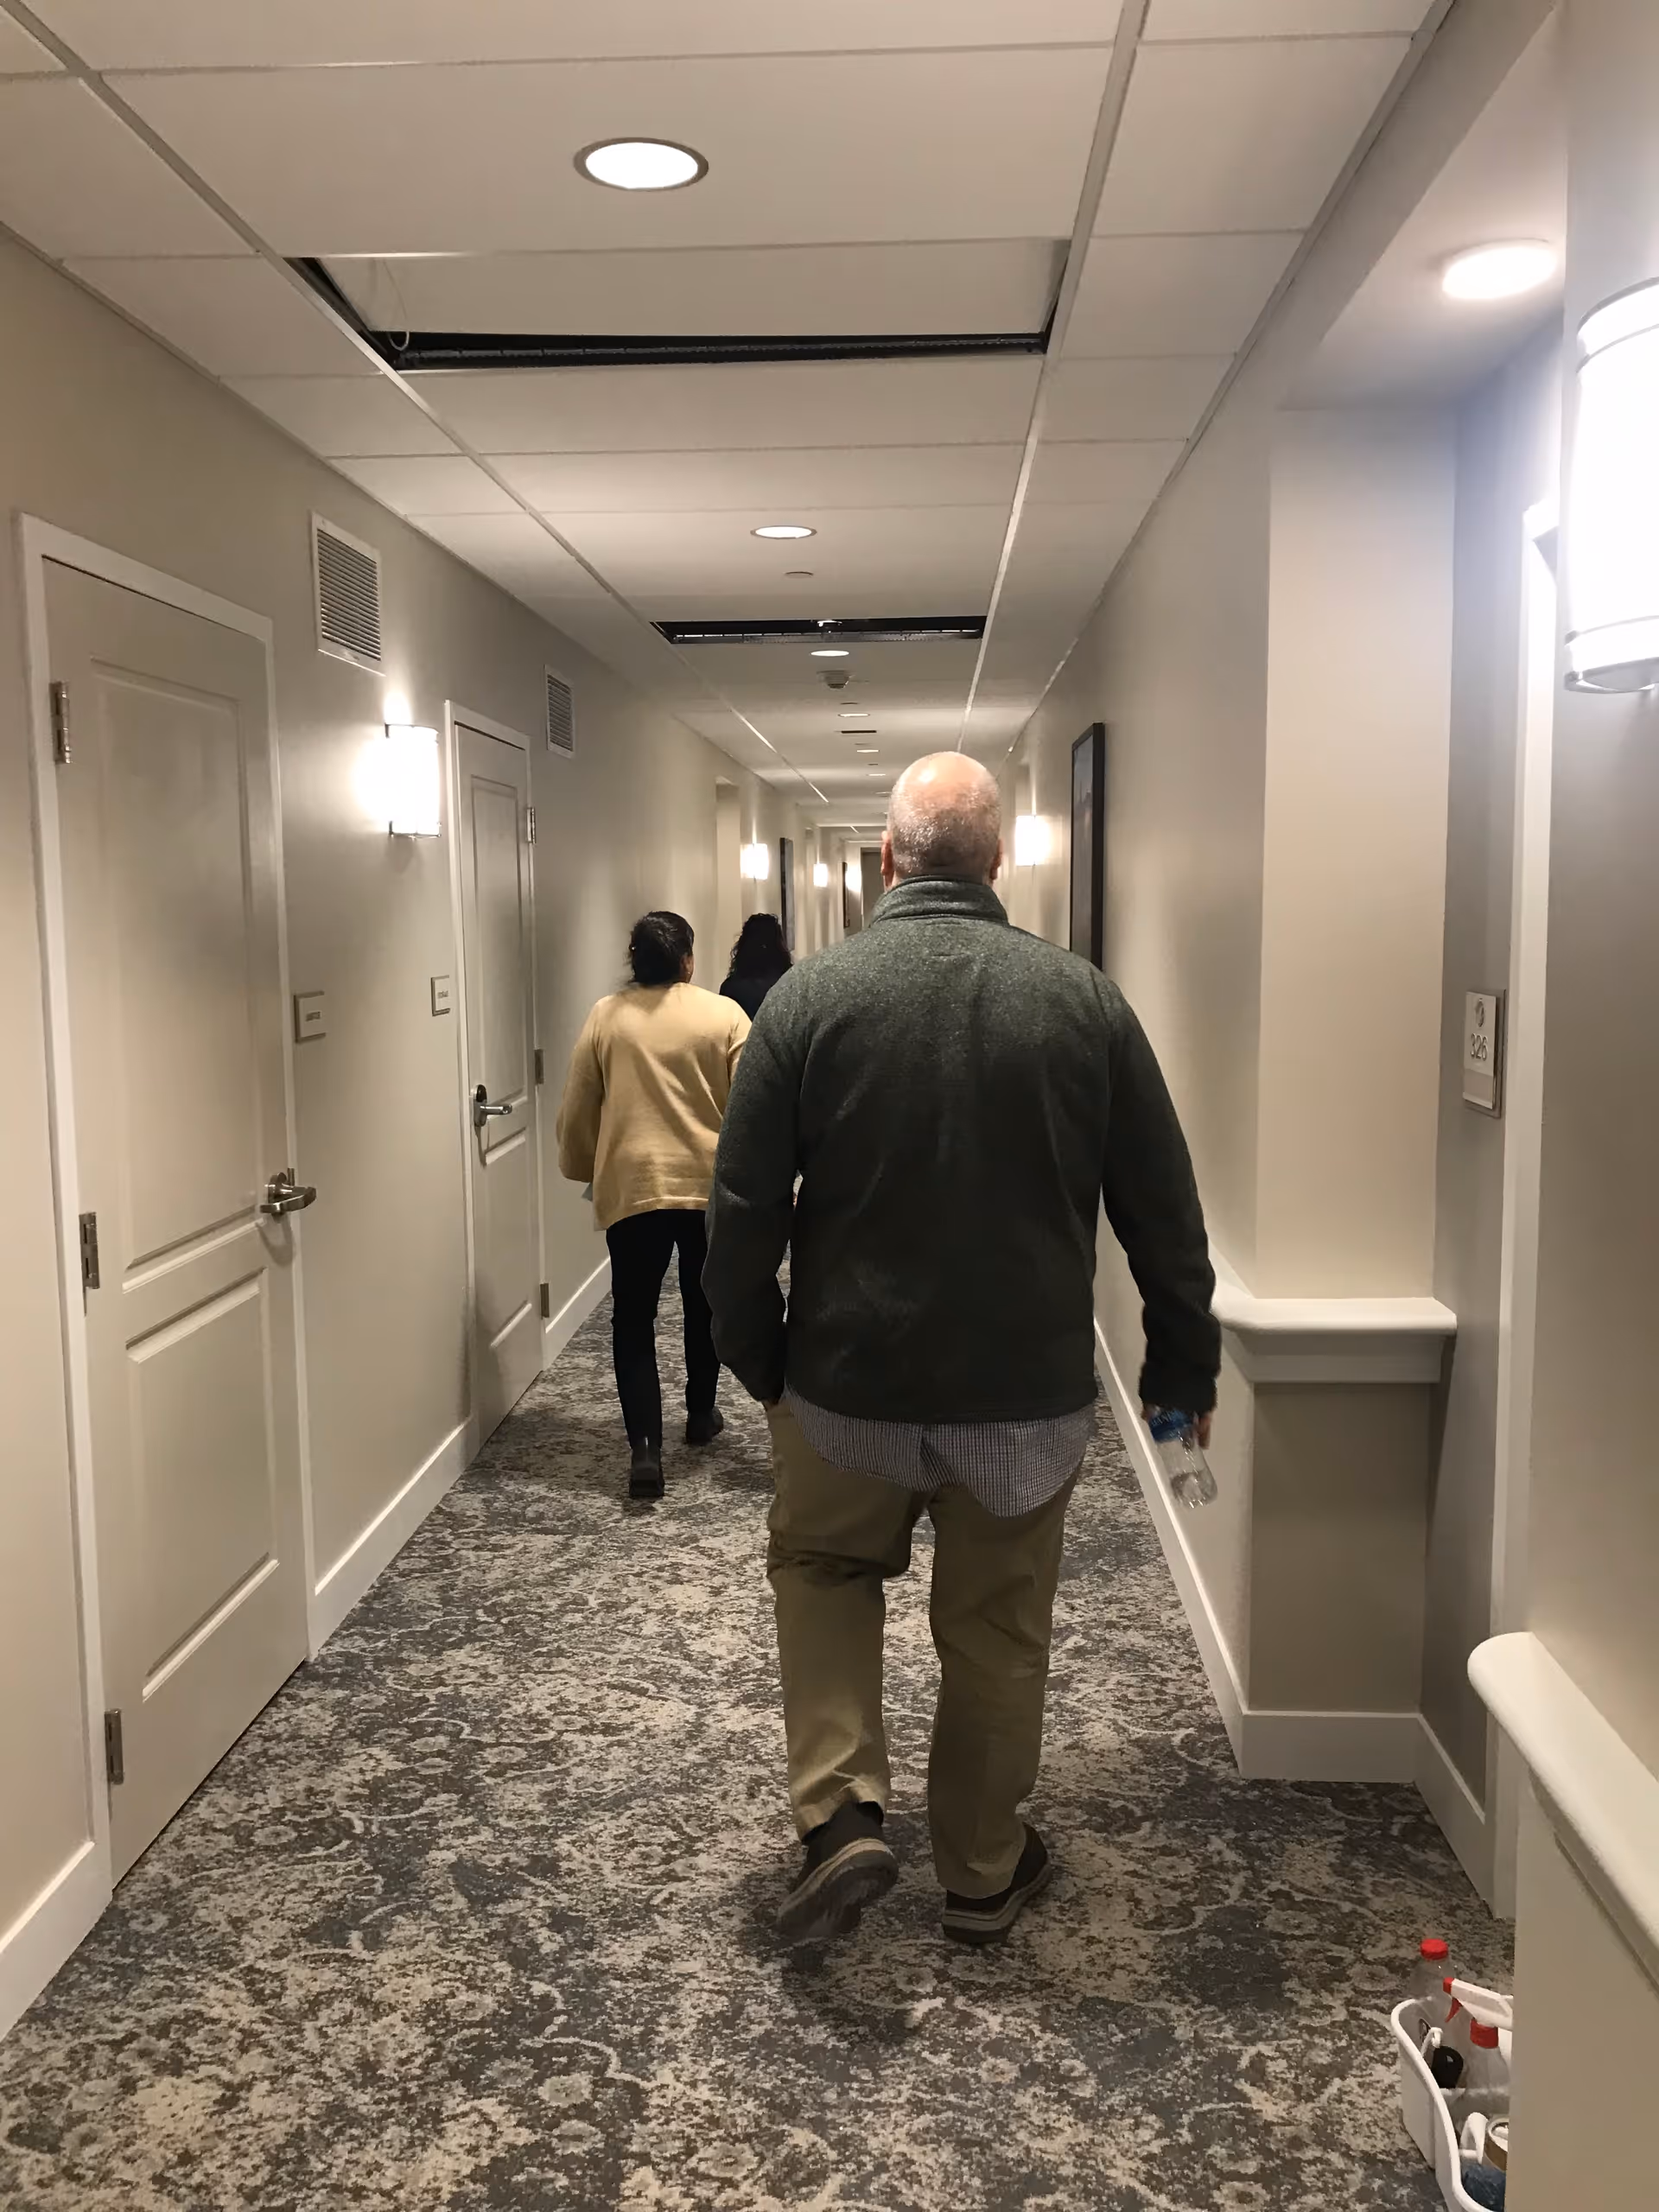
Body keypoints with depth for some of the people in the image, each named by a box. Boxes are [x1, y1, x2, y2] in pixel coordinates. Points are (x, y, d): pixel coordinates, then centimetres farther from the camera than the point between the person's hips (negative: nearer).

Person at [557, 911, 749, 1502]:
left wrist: (583, 1169, 20)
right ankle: (701, 1414, 34)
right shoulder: (724, 1015, -2)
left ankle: (645, 1448, -8)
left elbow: (577, 1111, 5)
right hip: (711, 1184, 1)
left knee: (633, 1318, 4)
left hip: (632, 1185, 0)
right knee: (704, 1304, 21)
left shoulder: (605, 1017, 1)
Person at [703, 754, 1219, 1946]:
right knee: (998, 1633, 18)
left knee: (823, 1569, 25)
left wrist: (756, 1359, 8)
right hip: (1029, 1391, 1)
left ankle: (842, 1814, 13)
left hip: (850, 1382, -1)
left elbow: (746, 1209, -7)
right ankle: (985, 1873, 33)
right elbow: (1163, 1210, -1)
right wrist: (1185, 1364, 11)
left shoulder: (811, 995, -9)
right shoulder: (1083, 997, -6)